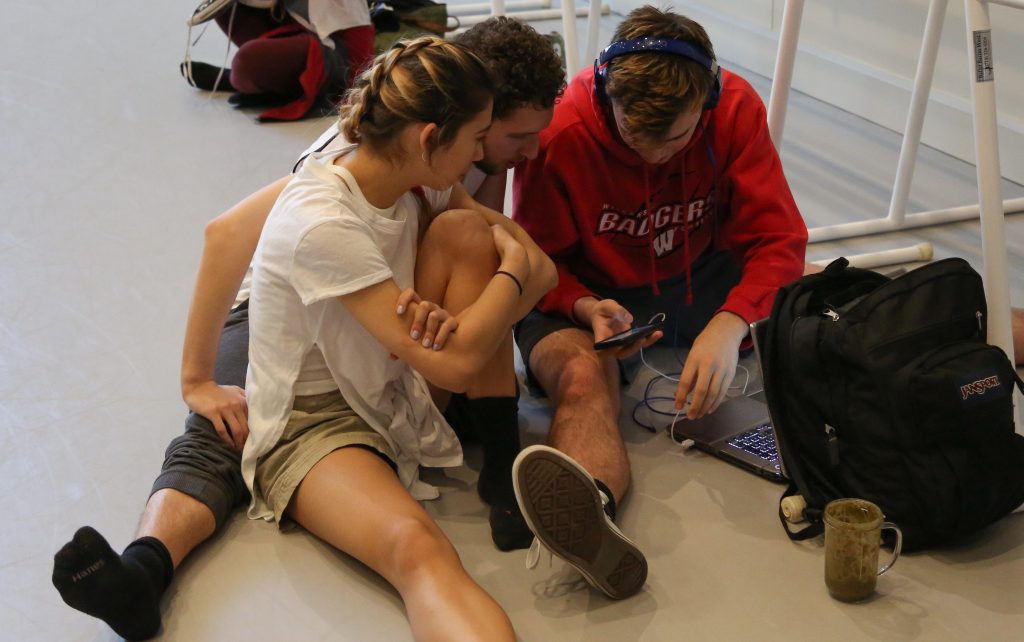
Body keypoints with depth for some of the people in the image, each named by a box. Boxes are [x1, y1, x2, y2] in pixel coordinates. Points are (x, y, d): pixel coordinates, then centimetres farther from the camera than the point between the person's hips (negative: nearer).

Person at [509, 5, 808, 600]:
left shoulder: (737, 108, -14)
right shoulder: (561, 133, -20)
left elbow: (777, 237, -15)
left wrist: (730, 324, -35)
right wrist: (586, 309, -32)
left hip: (702, 277, 7)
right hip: (587, 295, -7)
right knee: (581, 377, -41)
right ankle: (591, 513, -68)